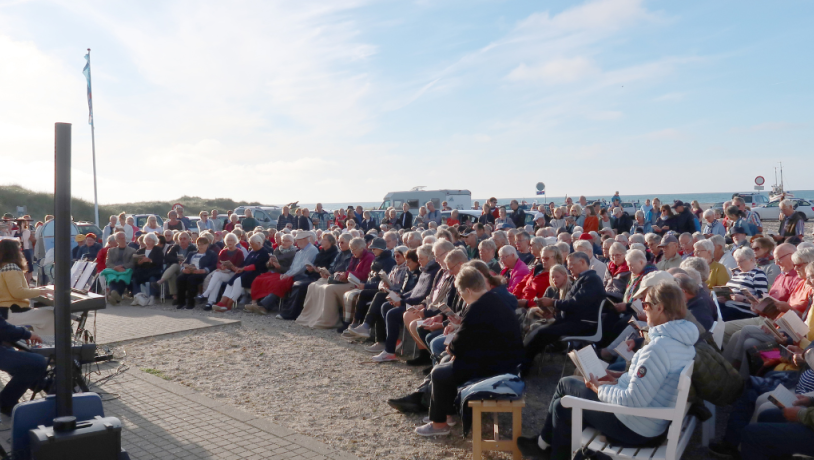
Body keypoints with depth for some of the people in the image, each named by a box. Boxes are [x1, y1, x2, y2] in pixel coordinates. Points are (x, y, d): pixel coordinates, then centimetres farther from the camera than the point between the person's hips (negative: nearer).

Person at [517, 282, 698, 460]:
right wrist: (624, 376, 8)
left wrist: (598, 388, -14)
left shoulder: (659, 347, -30)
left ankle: (544, 442, 31)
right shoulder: (683, 339, 0)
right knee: (562, 405, 15)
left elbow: (633, 401, -29)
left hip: (633, 428, -9)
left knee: (566, 384, 9)